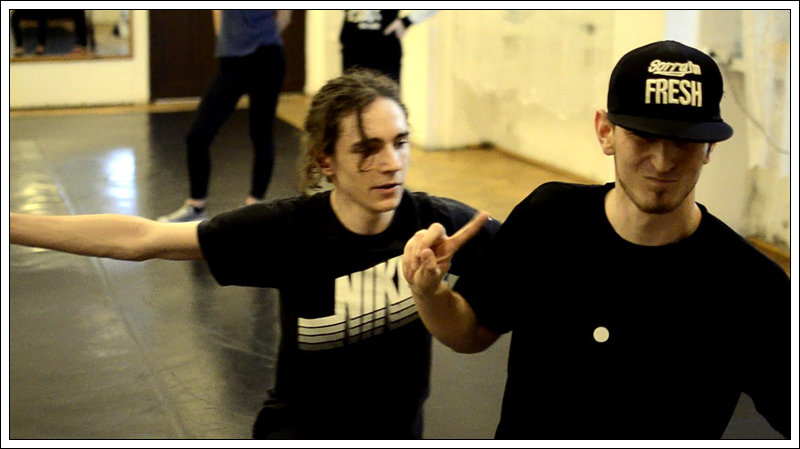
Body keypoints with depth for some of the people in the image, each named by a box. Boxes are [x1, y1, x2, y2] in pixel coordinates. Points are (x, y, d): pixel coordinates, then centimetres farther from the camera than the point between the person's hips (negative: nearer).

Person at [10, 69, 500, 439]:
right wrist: (11, 224, -25)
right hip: (301, 425, -2)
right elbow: (140, 238, -22)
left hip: (398, 428, 2)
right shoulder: (289, 229, -22)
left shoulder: (437, 222, -18)